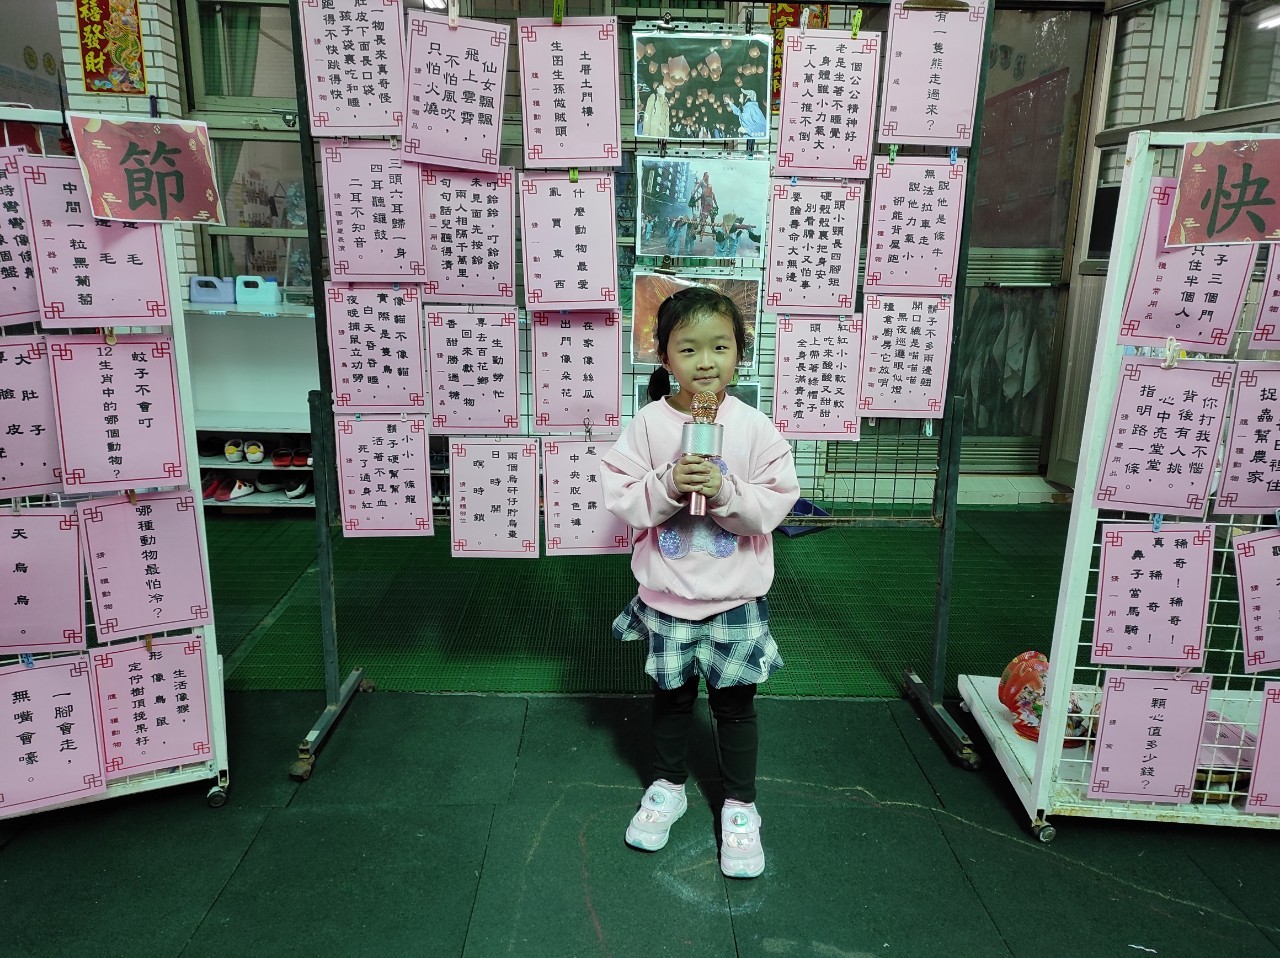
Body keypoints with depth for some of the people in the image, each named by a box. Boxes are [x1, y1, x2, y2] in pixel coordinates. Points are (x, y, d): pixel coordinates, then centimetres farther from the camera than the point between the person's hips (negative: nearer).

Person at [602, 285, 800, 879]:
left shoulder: (753, 427, -10)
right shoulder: (647, 425, -9)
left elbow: (776, 502, -11)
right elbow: (620, 499, -10)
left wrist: (724, 491, -26)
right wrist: (667, 486, -26)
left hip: (736, 597, 0)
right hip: (666, 595, 1)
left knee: (735, 702, 13)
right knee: (672, 696, 20)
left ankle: (740, 806, 34)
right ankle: (668, 787, 44)